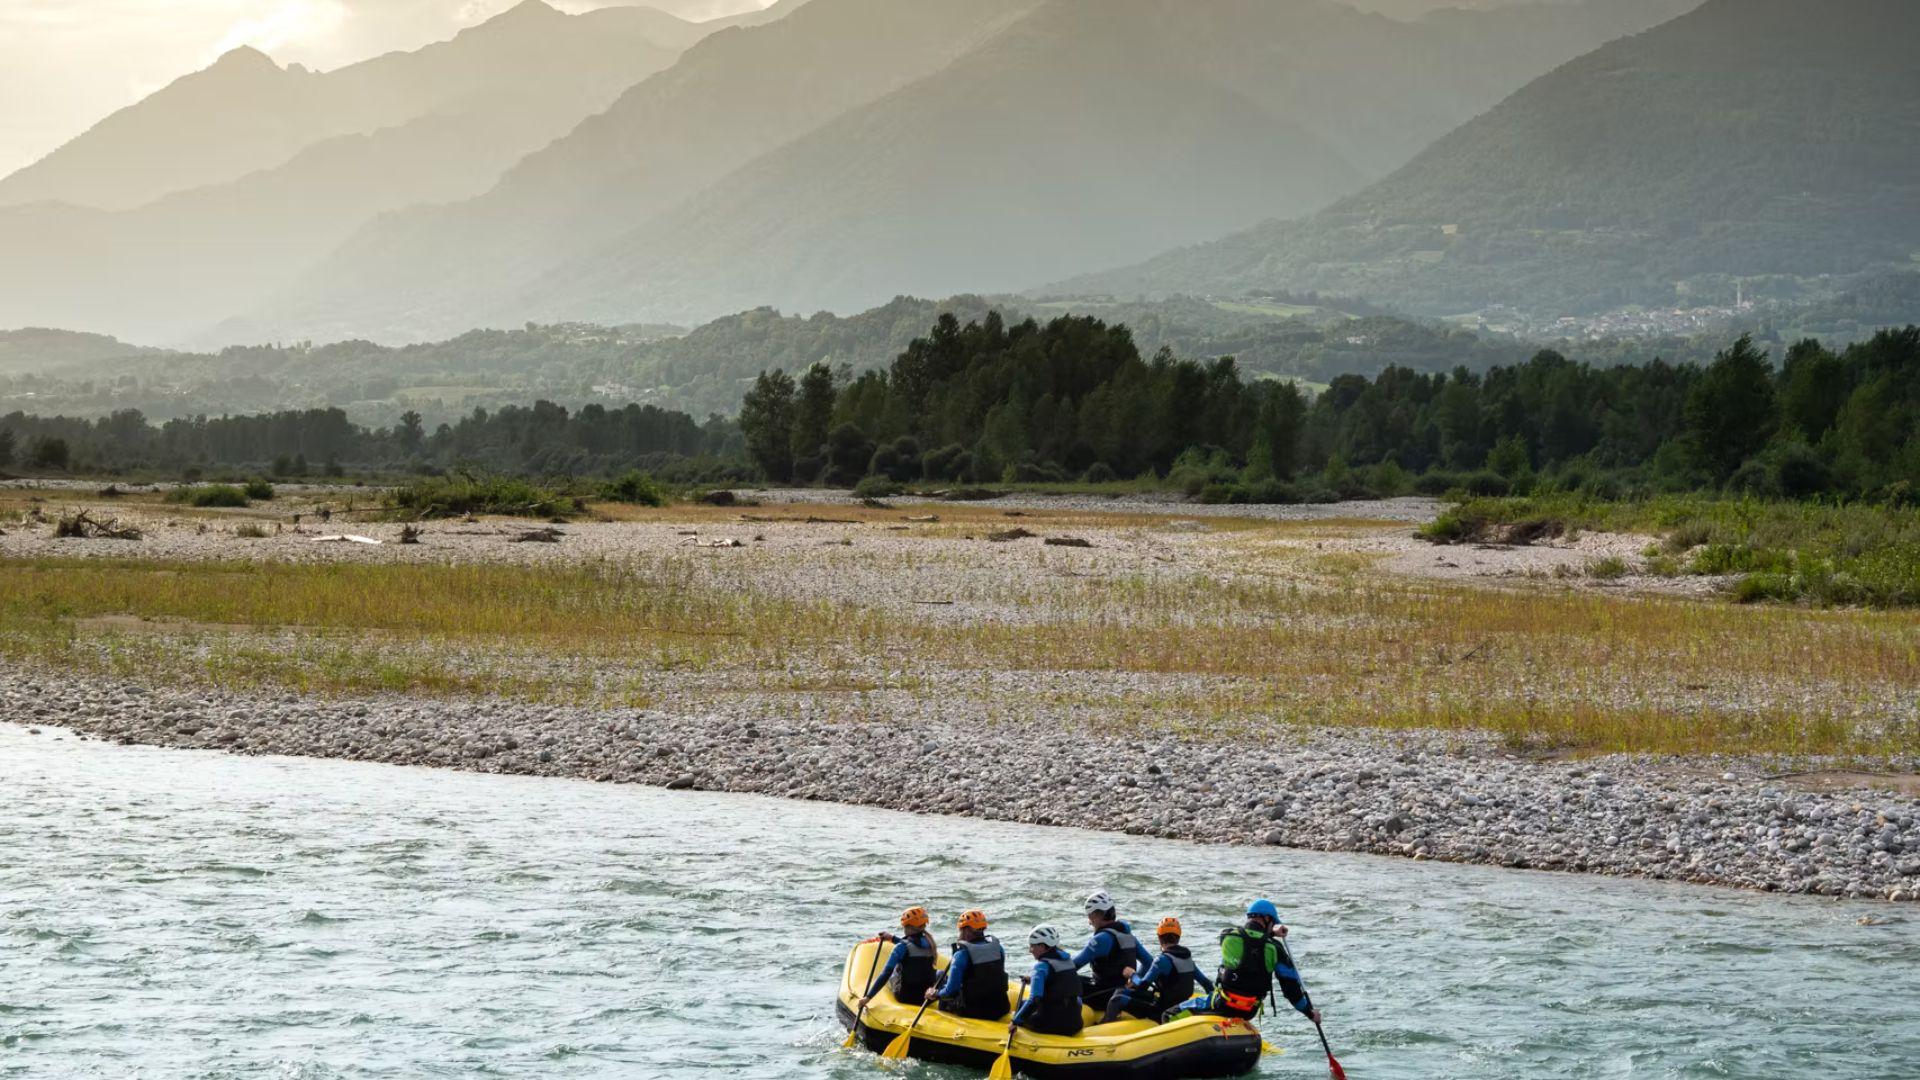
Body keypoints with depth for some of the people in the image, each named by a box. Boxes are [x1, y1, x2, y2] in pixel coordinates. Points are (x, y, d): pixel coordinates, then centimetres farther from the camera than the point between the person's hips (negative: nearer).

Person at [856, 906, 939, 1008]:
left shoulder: (901, 947, -18)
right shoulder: (929, 942, -1)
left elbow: (886, 974, -21)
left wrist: (868, 997, -19)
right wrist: (893, 938, 34)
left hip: (905, 997, -4)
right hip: (926, 997, 4)